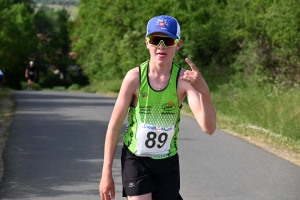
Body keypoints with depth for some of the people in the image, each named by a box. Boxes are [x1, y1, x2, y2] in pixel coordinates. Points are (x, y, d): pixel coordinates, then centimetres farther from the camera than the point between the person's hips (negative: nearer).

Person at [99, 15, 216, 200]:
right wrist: (107, 172, -5)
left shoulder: (184, 79, -16)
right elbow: (115, 125, -7)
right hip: (135, 158, -2)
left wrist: (204, 91, -44)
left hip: (167, 161, 2)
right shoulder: (135, 77, -16)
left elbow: (209, 128, -25)